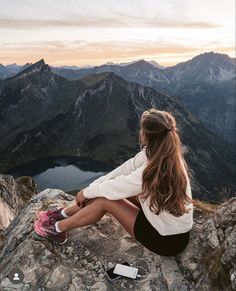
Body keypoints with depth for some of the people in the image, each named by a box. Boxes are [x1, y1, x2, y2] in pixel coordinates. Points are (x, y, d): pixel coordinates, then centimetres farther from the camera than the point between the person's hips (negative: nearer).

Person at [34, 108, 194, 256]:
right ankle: (63, 214, 18)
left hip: (168, 240, -7)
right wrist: (91, 188, -8)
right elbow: (125, 169, -6)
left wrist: (86, 192, -4)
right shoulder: (155, 153, -11)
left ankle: (59, 228, 11)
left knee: (104, 200, -11)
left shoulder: (156, 171, -34)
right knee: (103, 191, -1)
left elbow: (114, 188, -22)